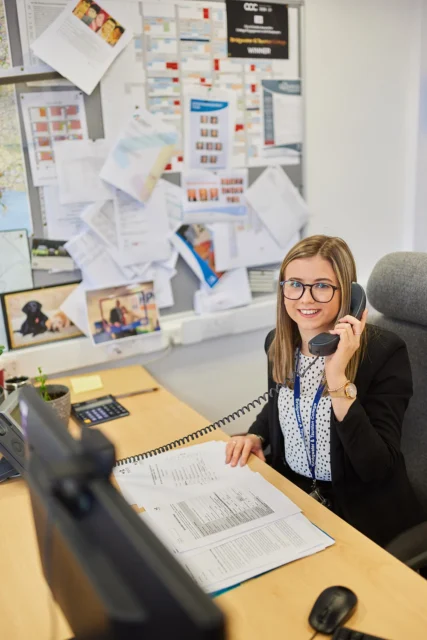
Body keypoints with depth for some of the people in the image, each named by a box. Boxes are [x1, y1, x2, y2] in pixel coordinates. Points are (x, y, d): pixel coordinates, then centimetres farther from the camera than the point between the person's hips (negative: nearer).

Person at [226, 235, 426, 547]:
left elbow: (377, 468, -25)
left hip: (359, 511, -5)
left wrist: (338, 377, -32)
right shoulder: (278, 343, -3)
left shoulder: (384, 351, -20)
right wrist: (256, 436, -1)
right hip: (287, 491, 6)